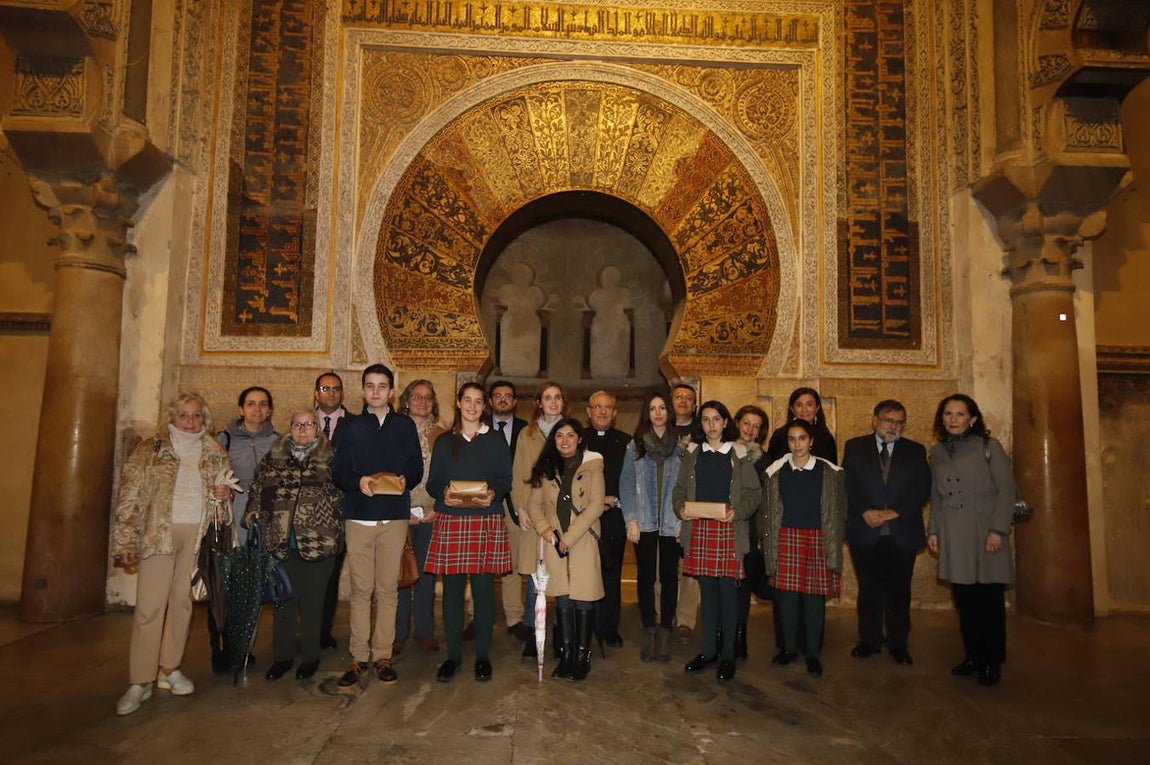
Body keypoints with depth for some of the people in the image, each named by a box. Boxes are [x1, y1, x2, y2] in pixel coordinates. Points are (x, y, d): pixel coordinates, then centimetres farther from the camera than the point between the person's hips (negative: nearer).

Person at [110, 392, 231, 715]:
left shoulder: (214, 453, 11)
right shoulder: (150, 449, 1)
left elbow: (222, 488, 26)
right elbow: (130, 498, -2)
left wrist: (224, 492, 1)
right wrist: (126, 543, -9)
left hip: (197, 535, 3)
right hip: (158, 534, -3)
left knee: (182, 602, 8)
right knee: (150, 607, -6)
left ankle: (169, 670, 21)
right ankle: (140, 682, 3)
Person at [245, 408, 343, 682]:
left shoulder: (331, 460, 2)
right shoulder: (273, 458, 9)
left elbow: (343, 496, 2)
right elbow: (256, 489, 14)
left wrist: (337, 533, -4)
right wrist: (254, 513, -1)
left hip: (318, 544, -2)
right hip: (280, 543, 2)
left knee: (312, 601, 7)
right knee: (283, 600, 10)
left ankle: (310, 656, 22)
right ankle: (282, 656, 25)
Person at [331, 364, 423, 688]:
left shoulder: (405, 426, 10)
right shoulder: (351, 428, 11)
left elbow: (417, 467, 6)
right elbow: (339, 471, 5)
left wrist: (405, 479, -15)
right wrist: (357, 481, -15)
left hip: (395, 516, 0)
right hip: (358, 516, 0)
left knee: (388, 589, 3)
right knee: (361, 589, 2)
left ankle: (383, 656, 12)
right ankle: (358, 658, 11)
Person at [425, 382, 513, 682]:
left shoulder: (496, 440, 10)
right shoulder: (444, 442, 12)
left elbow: (506, 480, 5)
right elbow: (432, 482, 9)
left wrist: (494, 494, -15)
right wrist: (443, 493, -12)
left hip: (487, 522, -1)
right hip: (450, 521, 1)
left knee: (483, 587, 0)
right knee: (452, 587, 3)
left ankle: (482, 655, 13)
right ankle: (453, 654, 16)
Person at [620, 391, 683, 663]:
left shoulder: (681, 446, 2)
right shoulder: (635, 446, 4)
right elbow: (626, 484, 3)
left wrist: (683, 520, -6)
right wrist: (631, 520, -4)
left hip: (671, 524, 0)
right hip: (645, 523, 1)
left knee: (669, 576, 5)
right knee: (645, 576, 6)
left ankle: (665, 631, 16)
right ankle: (648, 632, 17)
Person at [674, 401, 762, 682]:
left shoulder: (739, 454, 2)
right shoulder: (692, 453, 11)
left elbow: (754, 491, 0)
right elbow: (680, 487, 11)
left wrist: (738, 511, -16)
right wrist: (681, 507, -8)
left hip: (729, 529, -3)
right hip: (699, 528, 3)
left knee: (727, 589, 0)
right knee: (706, 589, 9)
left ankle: (728, 654, 13)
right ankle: (709, 649, 21)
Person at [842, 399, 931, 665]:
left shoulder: (915, 451, 8)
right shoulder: (855, 447, 6)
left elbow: (922, 488, -1)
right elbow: (847, 484, -1)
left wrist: (895, 512, -12)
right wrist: (865, 512, -14)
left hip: (902, 532, 1)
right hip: (865, 532, 0)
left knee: (899, 591, 6)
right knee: (869, 589, 9)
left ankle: (898, 644, 19)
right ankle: (869, 640, 21)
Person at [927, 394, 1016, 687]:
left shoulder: (989, 447, -2)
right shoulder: (937, 452, 11)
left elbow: (1006, 489, -6)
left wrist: (998, 530, -12)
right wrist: (933, 531, 10)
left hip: (985, 533, -3)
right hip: (953, 537, 4)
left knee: (990, 599, 1)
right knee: (964, 600, 6)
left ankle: (992, 662, 14)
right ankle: (973, 656, 19)